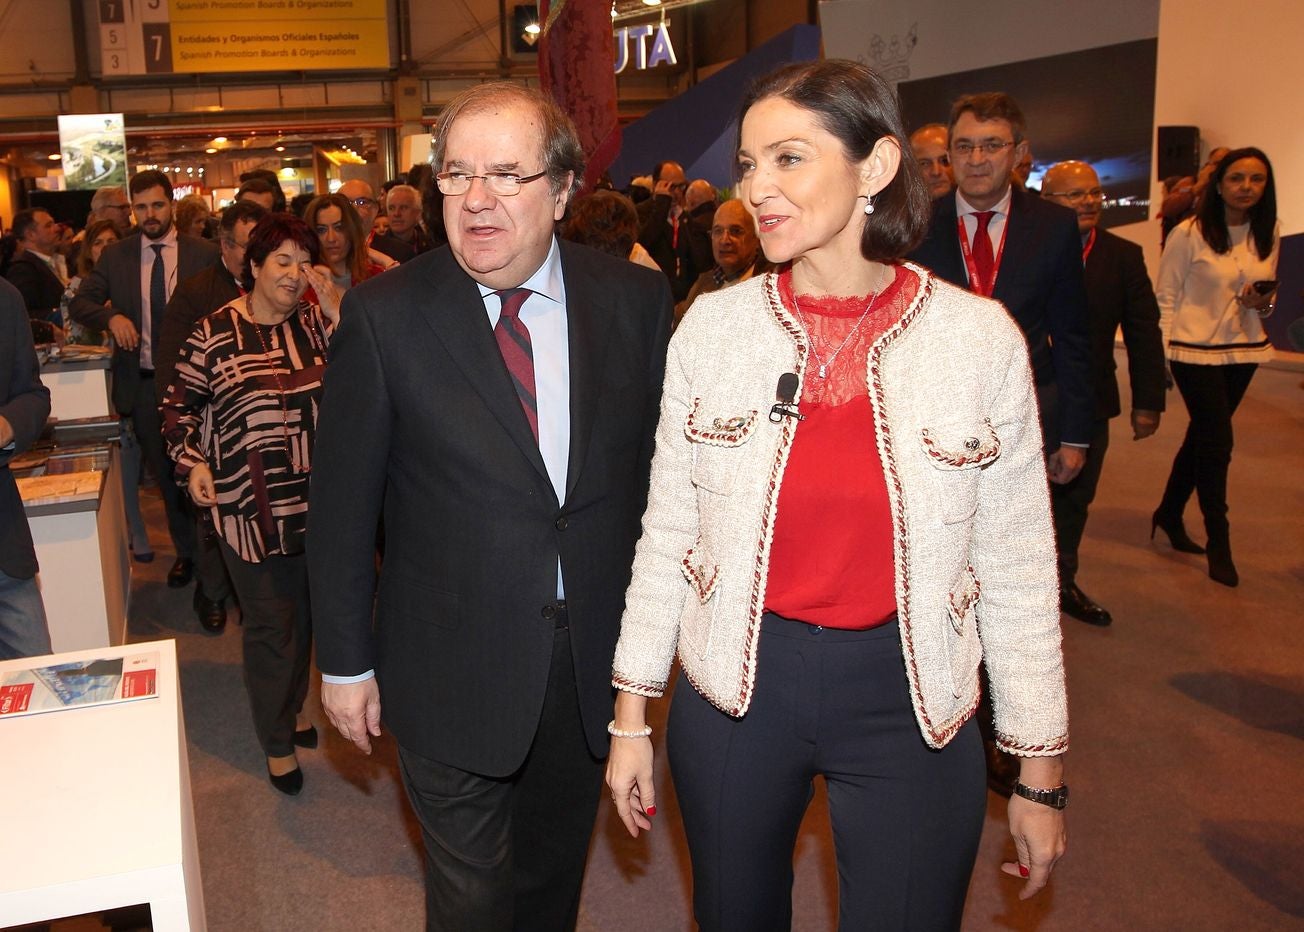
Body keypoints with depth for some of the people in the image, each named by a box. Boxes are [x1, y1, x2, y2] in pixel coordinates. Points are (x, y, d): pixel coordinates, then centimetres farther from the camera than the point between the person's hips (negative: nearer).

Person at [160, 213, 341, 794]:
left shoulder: (319, 322, 2)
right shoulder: (215, 333, -3)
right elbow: (181, 404, 6)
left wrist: (335, 310, -17)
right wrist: (192, 463, -7)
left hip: (317, 501, 3)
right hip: (250, 507, -3)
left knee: (309, 613, 17)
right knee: (270, 626, 5)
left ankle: (295, 704, 42)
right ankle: (278, 741, 22)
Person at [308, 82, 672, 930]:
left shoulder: (637, 299, -4)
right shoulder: (384, 316, -11)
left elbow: (659, 468, 2)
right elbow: (343, 504, -6)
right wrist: (345, 661, -2)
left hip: (597, 659, 3)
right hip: (454, 669, -2)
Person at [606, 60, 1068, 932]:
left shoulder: (981, 337, -9)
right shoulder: (713, 325, -6)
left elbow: (1017, 565, -3)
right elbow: (667, 529, 1)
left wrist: (1042, 771, 1)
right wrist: (631, 712, 3)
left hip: (908, 702, -1)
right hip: (733, 688, 2)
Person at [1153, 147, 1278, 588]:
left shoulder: (1268, 235, 6)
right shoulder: (1189, 233, -10)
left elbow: (1266, 292, 17)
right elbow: (1165, 297, -7)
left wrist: (1264, 302, -7)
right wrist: (1158, 356, -11)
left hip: (1243, 349, 5)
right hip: (1195, 350, -5)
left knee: (1202, 436, 14)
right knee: (1217, 441, -6)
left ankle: (1169, 514, 32)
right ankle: (1219, 542, 5)